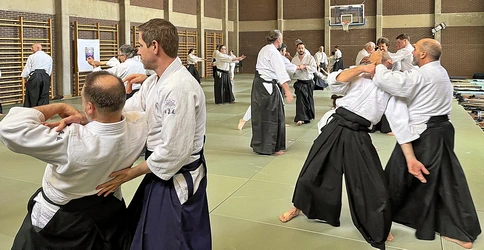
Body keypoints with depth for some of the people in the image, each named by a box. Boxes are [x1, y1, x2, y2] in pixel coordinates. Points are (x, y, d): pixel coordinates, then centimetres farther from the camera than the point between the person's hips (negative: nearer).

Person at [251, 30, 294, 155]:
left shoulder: (264, 50, 15)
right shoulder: (273, 52, -15)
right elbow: (281, 72, -23)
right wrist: (287, 91, -29)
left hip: (258, 84, 10)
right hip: (267, 86, -10)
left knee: (260, 114, 15)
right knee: (271, 116, -2)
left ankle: (258, 144, 24)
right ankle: (270, 147, 6)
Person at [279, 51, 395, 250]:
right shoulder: (359, 75, 6)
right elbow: (334, 81, -10)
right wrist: (362, 68, -13)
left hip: (358, 136, 1)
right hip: (336, 128, -1)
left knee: (373, 186, -1)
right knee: (313, 171, 10)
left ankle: (378, 229, 25)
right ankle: (298, 208, 35)